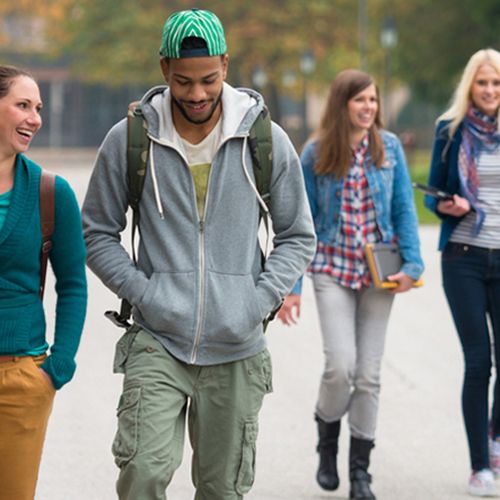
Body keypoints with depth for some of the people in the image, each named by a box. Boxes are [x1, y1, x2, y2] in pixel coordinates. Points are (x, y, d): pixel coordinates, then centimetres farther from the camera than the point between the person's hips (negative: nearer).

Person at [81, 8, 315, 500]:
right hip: (156, 342, -1)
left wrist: (261, 300, -5)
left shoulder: (268, 141, 1)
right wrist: (141, 292, -7)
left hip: (236, 349, 1)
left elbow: (298, 236, 10)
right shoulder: (128, 140, -1)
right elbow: (97, 233, 7)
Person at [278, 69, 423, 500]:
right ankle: (327, 439, 14)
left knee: (369, 374, 4)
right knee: (341, 365, -15)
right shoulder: (316, 153, -3)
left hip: (378, 271, 2)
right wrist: (292, 286, -2)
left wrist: (412, 263, -9)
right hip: (333, 270, -2)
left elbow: (404, 209, 4)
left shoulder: (389, 147, 1)